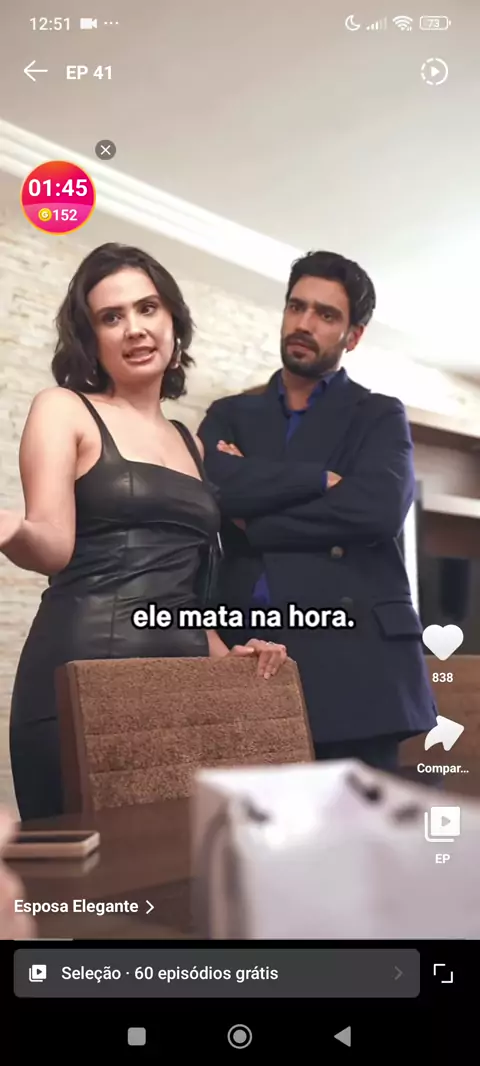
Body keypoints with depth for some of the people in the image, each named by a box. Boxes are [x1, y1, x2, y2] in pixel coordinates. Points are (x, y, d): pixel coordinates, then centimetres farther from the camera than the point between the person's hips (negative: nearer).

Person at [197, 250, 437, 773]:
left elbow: (377, 508, -11)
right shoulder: (229, 414, 18)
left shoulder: (380, 416, 10)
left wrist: (252, 524, -5)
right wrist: (320, 478, -7)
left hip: (352, 651, -2)